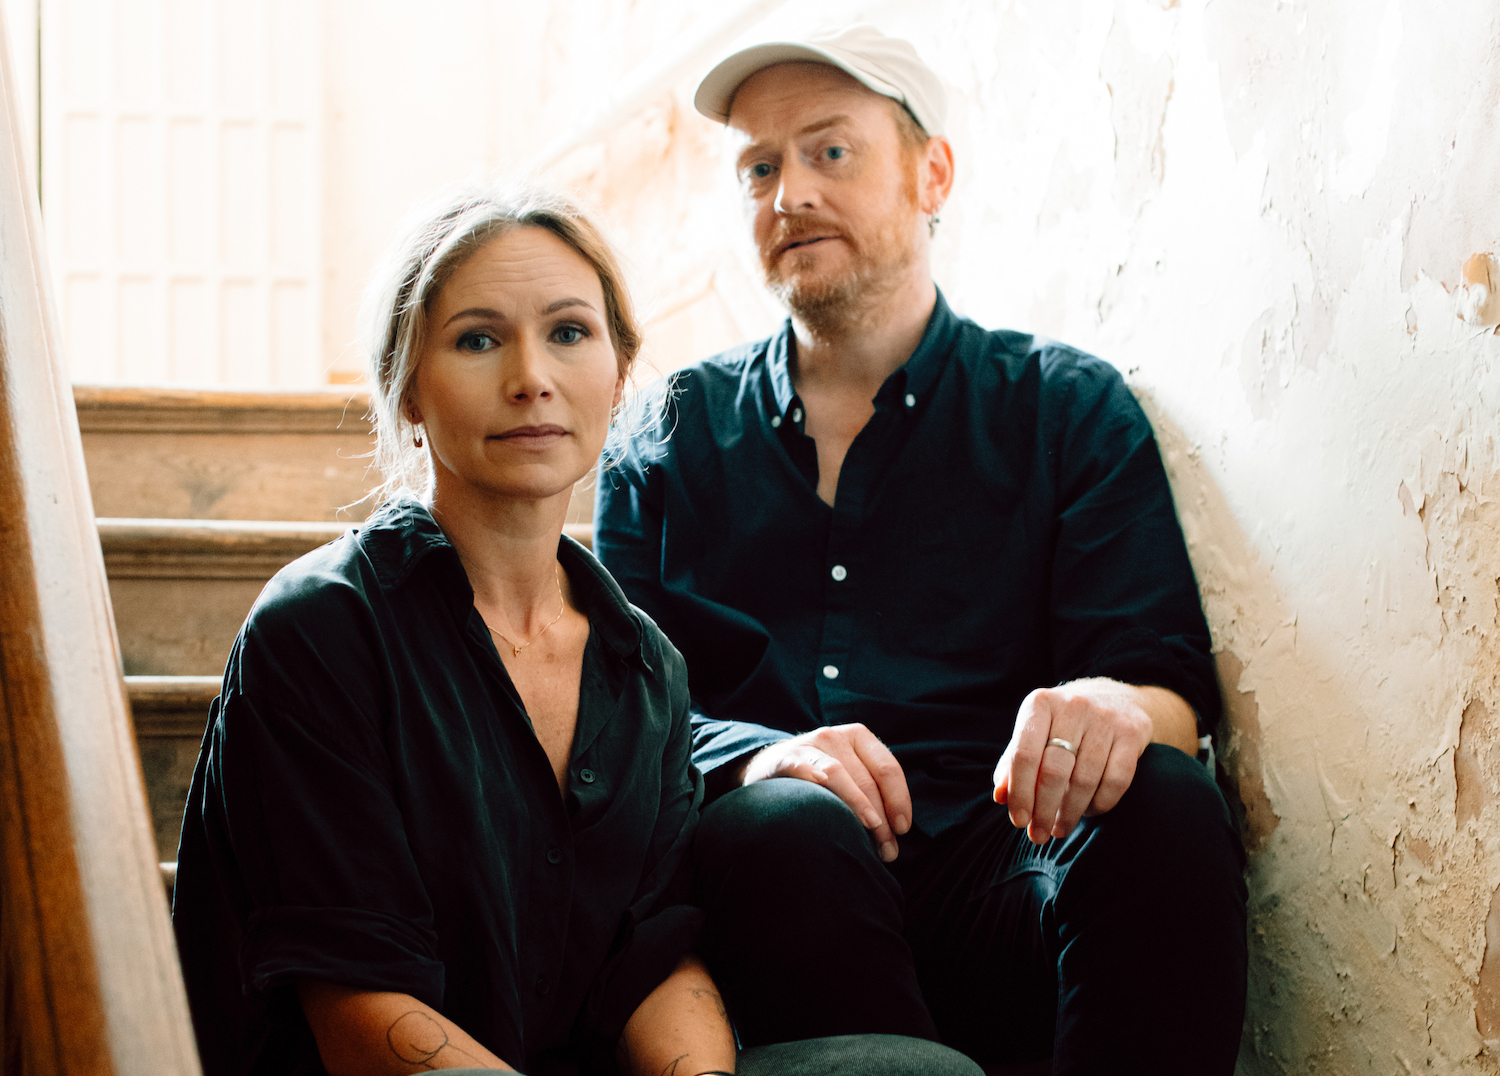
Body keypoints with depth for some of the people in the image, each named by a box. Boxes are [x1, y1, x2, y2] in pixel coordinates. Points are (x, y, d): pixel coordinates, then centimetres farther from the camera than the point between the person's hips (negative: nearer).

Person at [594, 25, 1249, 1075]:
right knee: (784, 823, -35)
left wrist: (1113, 708, -23)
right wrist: (755, 757, -17)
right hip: (779, 877, 0)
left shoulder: (1071, 407, 15)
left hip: (1004, 872, 1)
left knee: (1162, 803, -31)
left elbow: (1171, 687, 4)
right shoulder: (674, 434, 17)